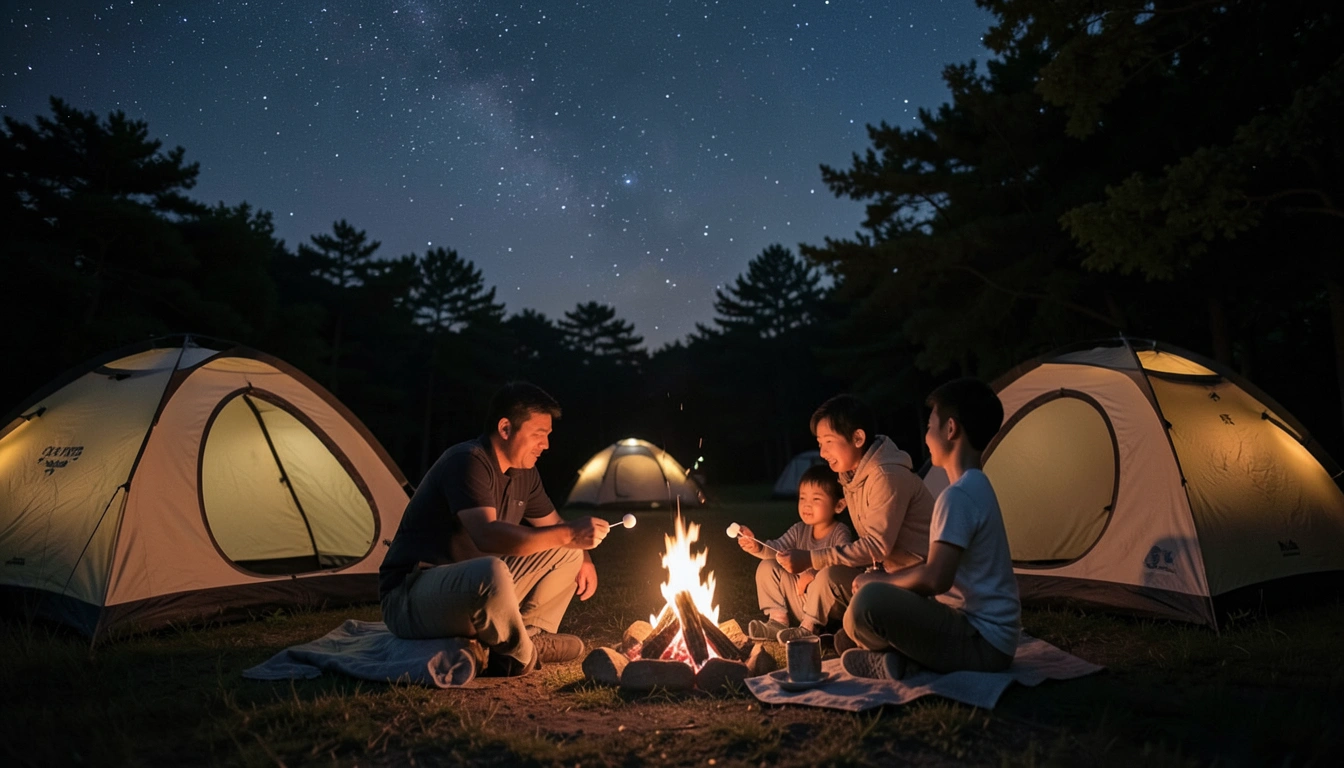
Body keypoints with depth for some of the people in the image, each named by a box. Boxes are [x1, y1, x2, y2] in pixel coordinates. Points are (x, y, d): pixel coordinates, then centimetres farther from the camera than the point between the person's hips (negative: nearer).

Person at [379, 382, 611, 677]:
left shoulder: (524, 473, 6)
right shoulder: (467, 461, -21)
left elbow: (552, 527, 19)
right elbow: (487, 537, -36)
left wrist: (584, 558, -1)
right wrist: (568, 533, -36)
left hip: (474, 587, 8)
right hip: (408, 602, -8)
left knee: (568, 553, 3)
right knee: (491, 572, -40)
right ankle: (520, 656, -13)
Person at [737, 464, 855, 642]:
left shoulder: (841, 533, -16)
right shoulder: (800, 530, 2)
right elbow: (778, 548, -11)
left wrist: (814, 574, -43)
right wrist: (757, 547, -32)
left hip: (831, 605, -6)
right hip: (800, 598, 6)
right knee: (767, 567, -3)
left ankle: (808, 627, -18)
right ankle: (778, 620, -3)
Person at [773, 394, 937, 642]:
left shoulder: (887, 475, -21)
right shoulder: (852, 476, 8)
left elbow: (877, 545, -24)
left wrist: (811, 559, -26)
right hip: (888, 567, 10)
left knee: (831, 579, -21)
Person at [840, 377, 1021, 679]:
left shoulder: (958, 495, -21)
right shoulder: (975, 487, 13)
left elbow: (935, 578, -29)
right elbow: (937, 564, 19)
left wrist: (880, 581, -11)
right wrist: (884, 579, 8)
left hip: (982, 642, -10)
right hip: (976, 628, 10)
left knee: (869, 601, -31)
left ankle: (894, 661, -8)